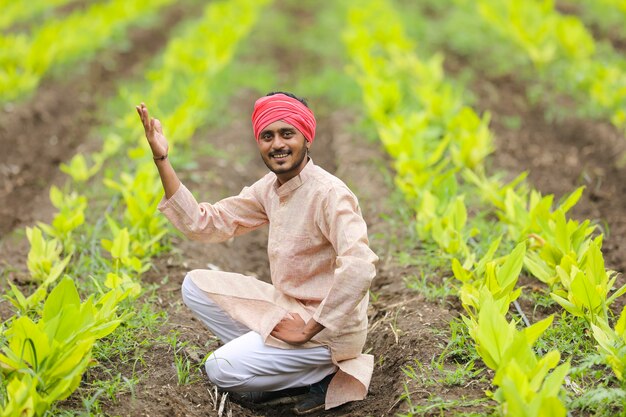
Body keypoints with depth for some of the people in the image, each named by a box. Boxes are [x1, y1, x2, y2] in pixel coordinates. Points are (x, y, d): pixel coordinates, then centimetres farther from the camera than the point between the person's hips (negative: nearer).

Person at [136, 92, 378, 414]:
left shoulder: (328, 193, -22)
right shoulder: (269, 188, 3)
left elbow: (360, 269, -35)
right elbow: (205, 223, 2)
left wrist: (310, 329, -26)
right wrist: (161, 160, -5)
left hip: (328, 325, -8)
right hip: (286, 307, 8)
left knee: (221, 370, -18)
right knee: (196, 285, 4)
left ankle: (326, 376, -2)